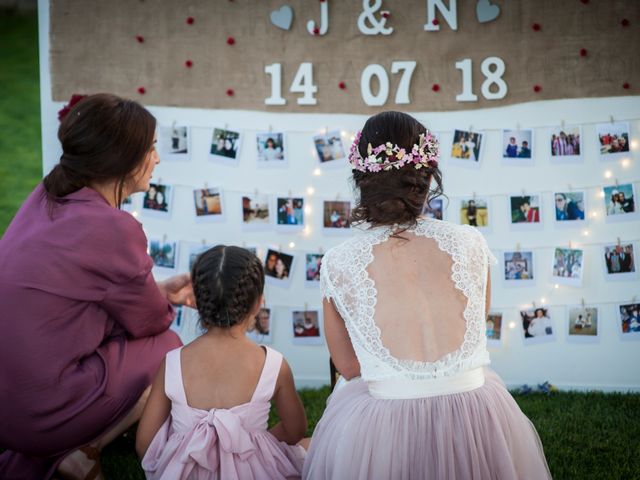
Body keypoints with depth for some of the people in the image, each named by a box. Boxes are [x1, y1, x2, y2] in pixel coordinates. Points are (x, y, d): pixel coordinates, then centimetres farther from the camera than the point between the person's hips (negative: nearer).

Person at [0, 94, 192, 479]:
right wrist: (169, 300, 17)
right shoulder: (113, 229, -22)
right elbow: (151, 321, -5)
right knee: (166, 347, 8)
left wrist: (159, 289, 13)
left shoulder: (48, 195, 2)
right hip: (37, 411, -8)